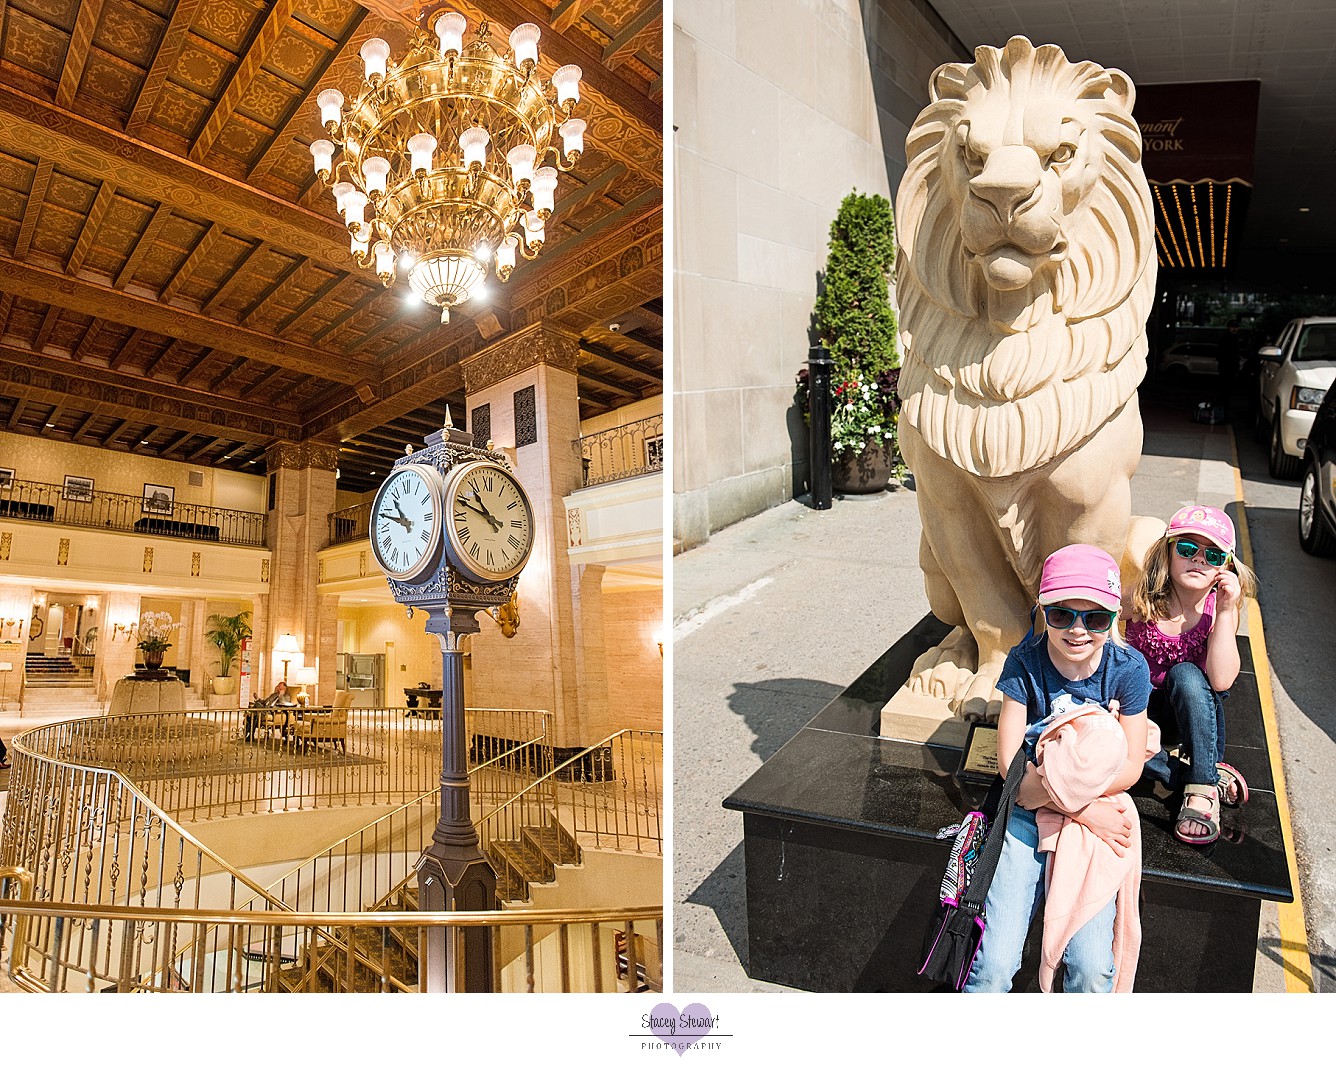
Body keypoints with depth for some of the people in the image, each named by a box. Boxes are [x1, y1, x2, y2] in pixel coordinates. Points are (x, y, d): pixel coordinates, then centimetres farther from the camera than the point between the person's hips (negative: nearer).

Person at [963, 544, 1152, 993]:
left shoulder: (1128, 669, -10)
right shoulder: (1024, 664, -13)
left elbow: (1131, 767, -5)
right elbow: (1010, 763, -11)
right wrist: (1085, 812, -19)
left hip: (1099, 810, 1)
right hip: (1026, 811, -1)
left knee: (1092, 969, -13)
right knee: (994, 966, -11)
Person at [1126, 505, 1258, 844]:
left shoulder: (1221, 609, -12)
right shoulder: (1141, 600, -15)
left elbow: (1221, 681, -26)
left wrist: (1225, 612, -28)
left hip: (1192, 711, 1)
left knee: (1185, 674, -33)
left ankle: (1201, 786, -24)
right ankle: (1214, 779, -19)